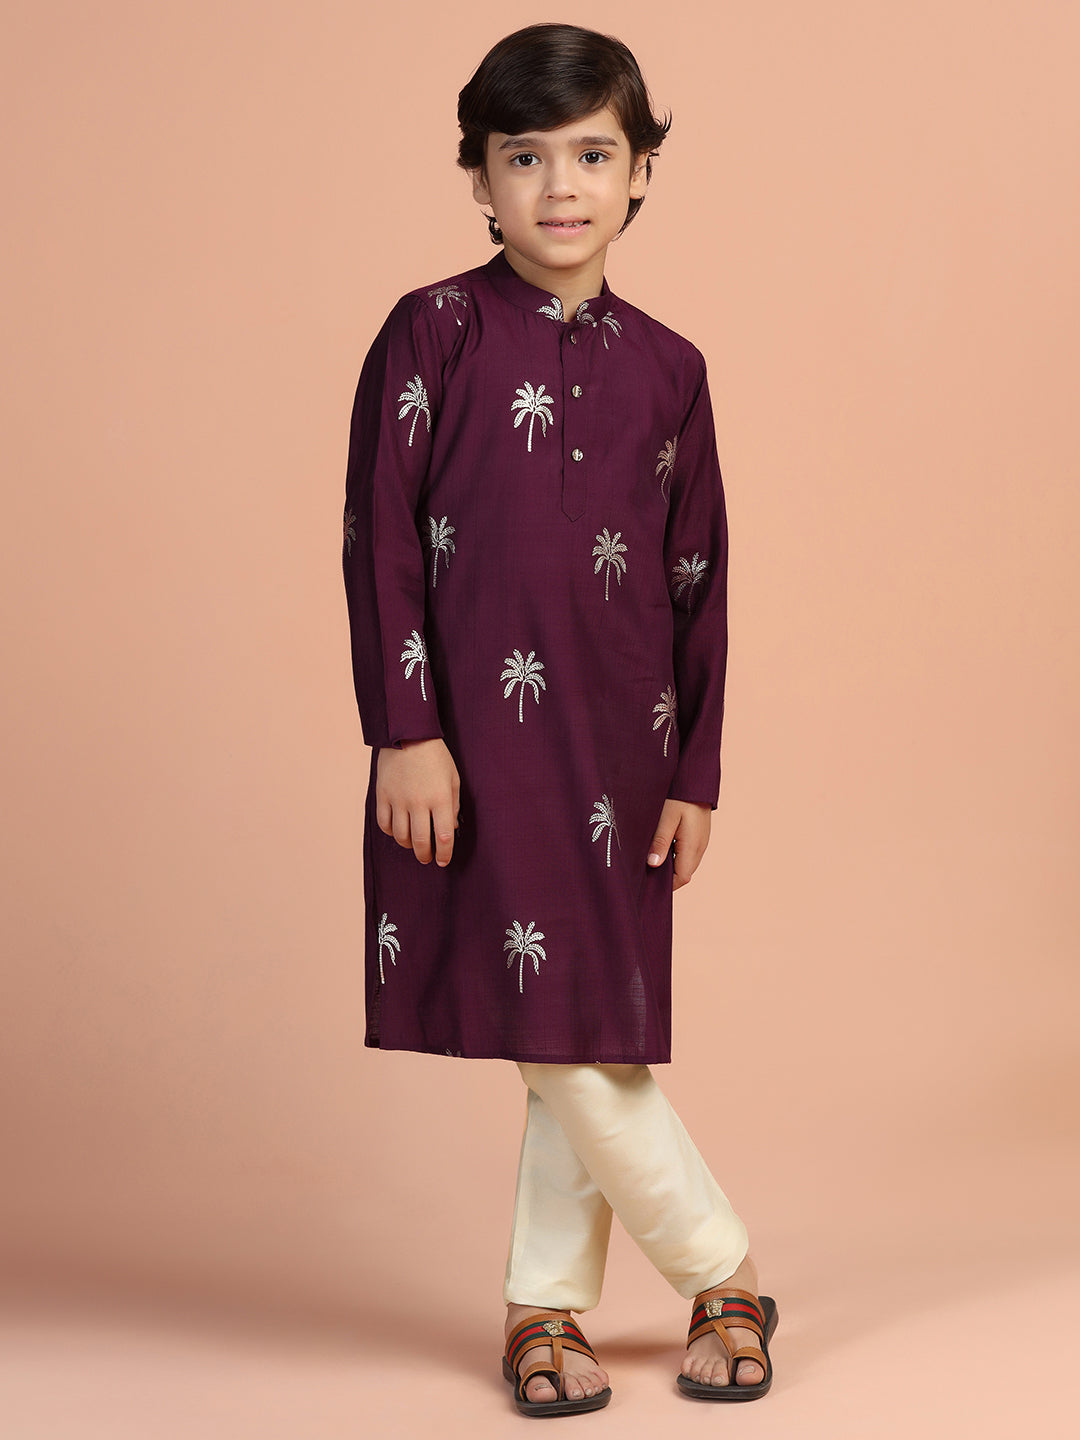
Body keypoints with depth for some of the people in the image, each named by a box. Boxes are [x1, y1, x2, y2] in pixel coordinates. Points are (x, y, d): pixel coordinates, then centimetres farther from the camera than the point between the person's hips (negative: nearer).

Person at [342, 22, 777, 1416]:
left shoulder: (665, 368, 8)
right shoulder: (435, 333, -2)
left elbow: (699, 584, 11)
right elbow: (379, 537, -5)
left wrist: (693, 774, 8)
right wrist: (404, 729, -11)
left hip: (616, 750, 3)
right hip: (476, 742, -3)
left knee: (592, 1035, 6)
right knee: (551, 1040, -5)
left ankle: (546, 1307, 21)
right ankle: (723, 1277, 12)